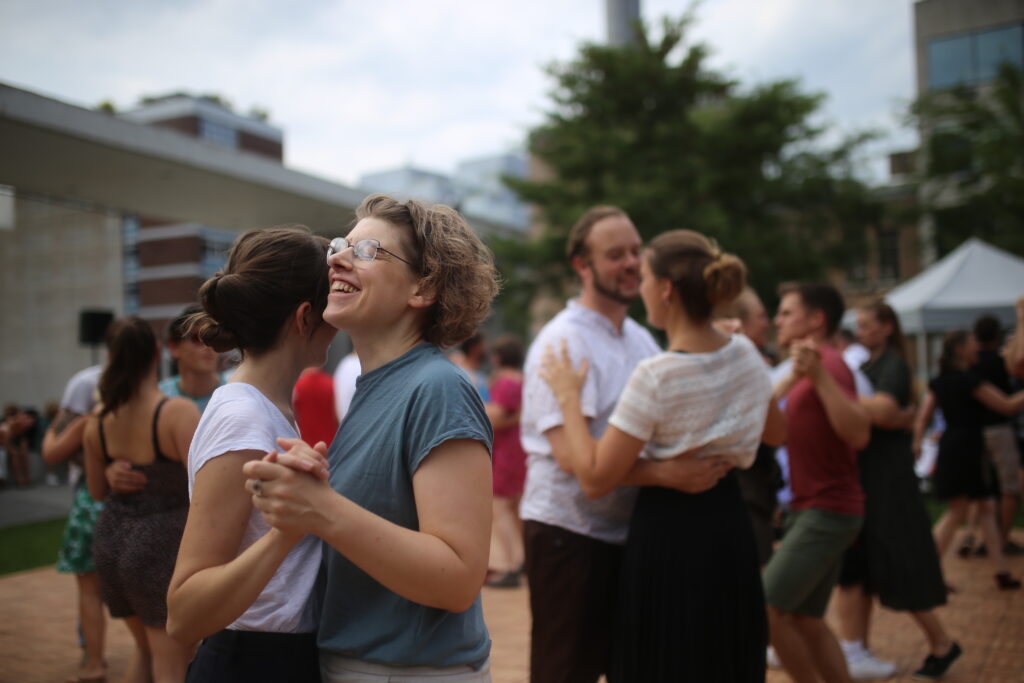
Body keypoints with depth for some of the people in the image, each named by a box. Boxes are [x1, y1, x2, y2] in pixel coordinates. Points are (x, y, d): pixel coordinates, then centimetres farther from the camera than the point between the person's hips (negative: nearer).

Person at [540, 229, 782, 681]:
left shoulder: (655, 376, -21)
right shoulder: (745, 354, 0)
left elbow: (595, 479, -19)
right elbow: (775, 426, 20)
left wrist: (569, 397, -10)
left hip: (669, 534, -7)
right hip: (731, 528, 7)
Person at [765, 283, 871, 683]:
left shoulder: (829, 363, -15)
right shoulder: (809, 366, 14)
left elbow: (858, 434, -30)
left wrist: (817, 374, -38)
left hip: (827, 511, -10)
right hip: (811, 510, 10)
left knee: (765, 610, -9)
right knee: (806, 619, 12)